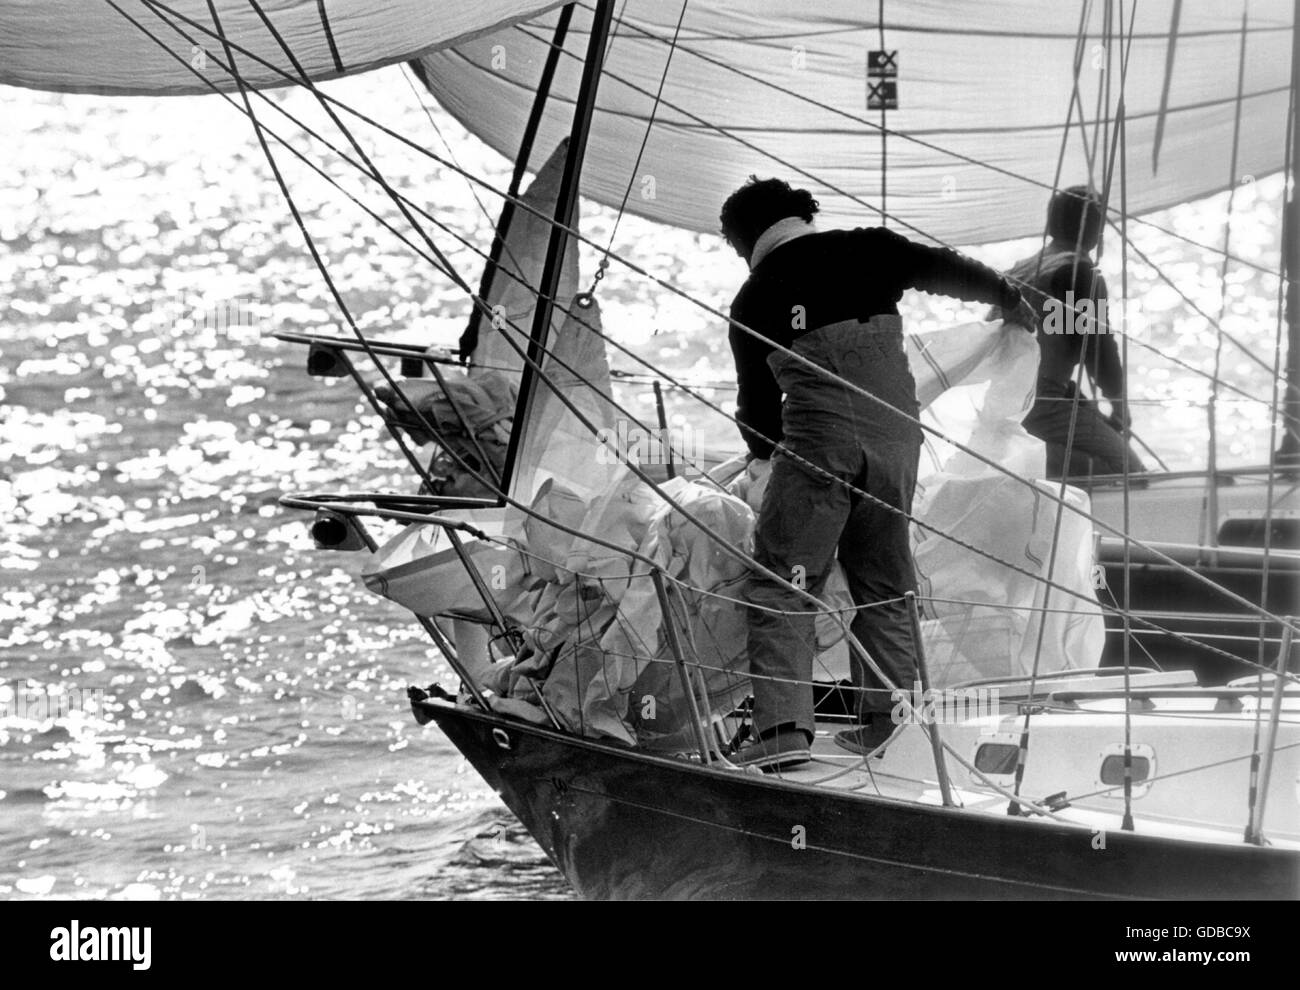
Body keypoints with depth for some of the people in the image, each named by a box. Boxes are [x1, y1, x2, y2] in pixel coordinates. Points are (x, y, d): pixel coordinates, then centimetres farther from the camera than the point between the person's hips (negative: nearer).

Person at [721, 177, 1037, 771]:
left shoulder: (753, 301, 11)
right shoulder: (866, 251, 10)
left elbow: (756, 405, 19)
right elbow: (948, 271, 11)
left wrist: (764, 447, 40)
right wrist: (1010, 301, 29)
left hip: (815, 441, -3)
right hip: (896, 438, 3)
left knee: (781, 584, -2)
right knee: (884, 586, 15)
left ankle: (784, 725, -17)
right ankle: (886, 720, 17)